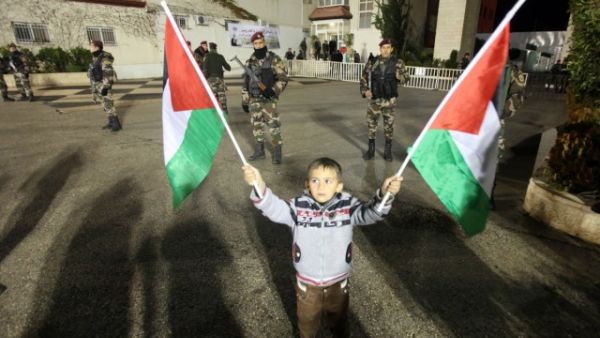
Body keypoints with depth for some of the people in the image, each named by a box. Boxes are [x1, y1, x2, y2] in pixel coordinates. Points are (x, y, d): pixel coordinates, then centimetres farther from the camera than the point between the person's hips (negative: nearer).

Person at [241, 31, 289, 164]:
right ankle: (259, 151, 23)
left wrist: (273, 90, -24)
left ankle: (277, 153, 3)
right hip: (254, 99, 5)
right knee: (256, 125, 10)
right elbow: (246, 82, 15)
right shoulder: (250, 62, 11)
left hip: (269, 98, -5)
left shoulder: (274, 59, -5)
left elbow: (283, 78, -8)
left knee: (273, 125, -7)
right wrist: (244, 101, 13)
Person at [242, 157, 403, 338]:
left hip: (338, 283, 0)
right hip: (307, 283, 0)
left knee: (339, 322, 30)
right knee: (307, 322, 29)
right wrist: (259, 186, -52)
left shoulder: (348, 206, -17)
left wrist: (384, 194, -51)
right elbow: (273, 208, -31)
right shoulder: (298, 207, -18)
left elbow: (371, 213, -29)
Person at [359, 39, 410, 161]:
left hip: (390, 99, -1)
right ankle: (371, 149, 21)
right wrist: (365, 90, -8)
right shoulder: (372, 62, 1)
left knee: (389, 125, 7)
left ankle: (387, 151, 20)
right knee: (371, 123, 5)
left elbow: (406, 78, 0)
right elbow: (363, 77, 8)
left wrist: (400, 76, -23)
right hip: (374, 99, 1)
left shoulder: (398, 62, -1)